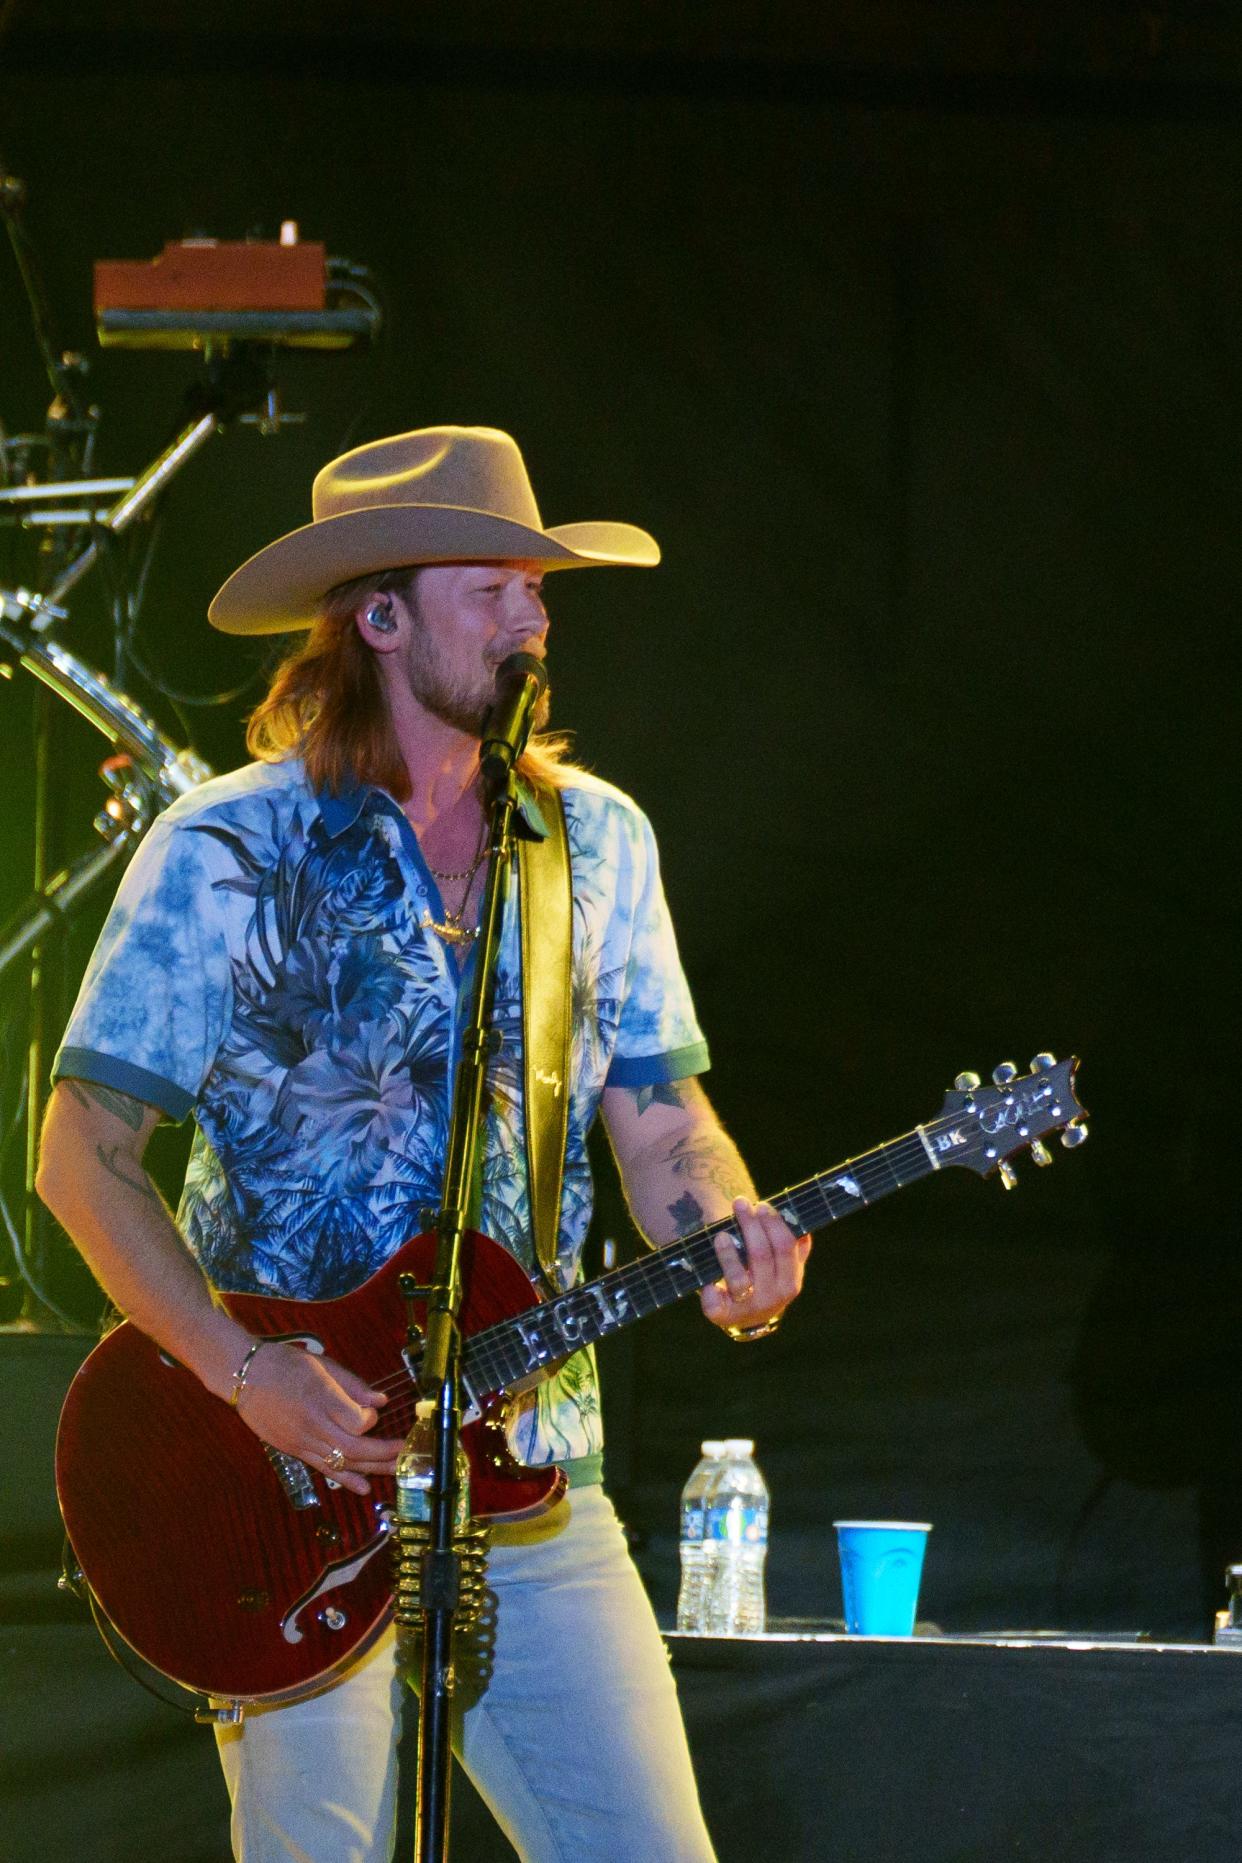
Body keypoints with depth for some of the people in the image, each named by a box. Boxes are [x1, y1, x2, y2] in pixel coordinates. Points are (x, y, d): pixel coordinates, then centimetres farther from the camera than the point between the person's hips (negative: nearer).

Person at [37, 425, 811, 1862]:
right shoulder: (226, 852, -5)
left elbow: (661, 1121, 12)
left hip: (534, 1489, 4)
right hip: (295, 1481, -4)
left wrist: (729, 1240, -11)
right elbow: (83, 1156, -6)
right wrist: (244, 1376, -18)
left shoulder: (596, 842, 10)